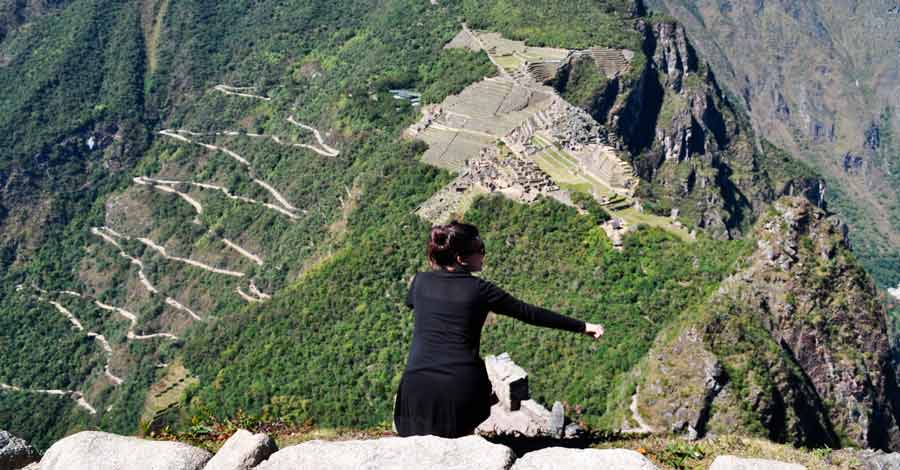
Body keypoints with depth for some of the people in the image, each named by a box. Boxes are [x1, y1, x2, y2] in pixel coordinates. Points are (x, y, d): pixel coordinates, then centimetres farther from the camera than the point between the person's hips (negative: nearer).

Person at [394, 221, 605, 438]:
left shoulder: (421, 281, 3)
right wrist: (582, 326, 8)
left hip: (418, 387, 2)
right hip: (462, 387, -1)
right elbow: (530, 313, 1)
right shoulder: (480, 289, -4)